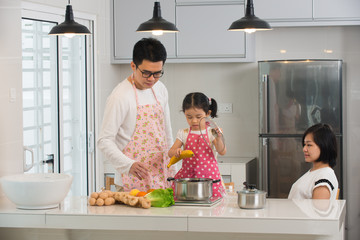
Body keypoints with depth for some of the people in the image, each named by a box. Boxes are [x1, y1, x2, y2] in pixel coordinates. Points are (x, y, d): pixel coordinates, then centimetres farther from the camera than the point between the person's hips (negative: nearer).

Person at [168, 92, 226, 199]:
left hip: (209, 177, -2)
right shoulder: (183, 134, 7)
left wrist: (218, 137, -26)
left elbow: (222, 152, -9)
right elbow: (170, 152, 6)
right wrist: (176, 151, -17)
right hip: (187, 176, 2)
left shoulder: (211, 133, 1)